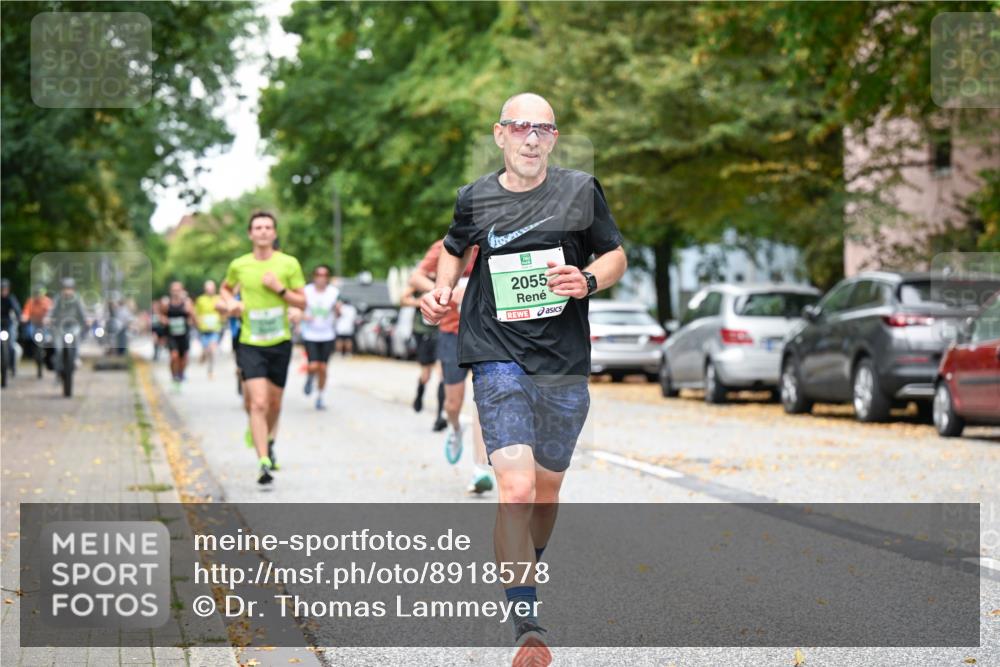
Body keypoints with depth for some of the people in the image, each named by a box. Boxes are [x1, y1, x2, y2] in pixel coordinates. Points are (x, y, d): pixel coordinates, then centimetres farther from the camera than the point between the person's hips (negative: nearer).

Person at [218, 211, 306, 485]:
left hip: (280, 342, 1)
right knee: (258, 403, -15)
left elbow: (302, 302, 1)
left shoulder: (289, 264, -2)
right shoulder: (238, 265, 0)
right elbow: (226, 288, 21)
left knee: (274, 402, 14)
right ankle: (264, 463, -17)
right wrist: (230, 303, -1)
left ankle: (269, 442, 45)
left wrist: (280, 289, -15)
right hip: (250, 344, -1)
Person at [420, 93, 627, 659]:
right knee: (516, 490, -18)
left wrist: (588, 281, -9)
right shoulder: (476, 198, 3)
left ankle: (524, 578, 44)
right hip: (499, 360, -2)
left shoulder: (582, 191, 2)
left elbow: (616, 256, 12)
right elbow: (456, 249, 24)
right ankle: (529, 629, -16)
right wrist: (442, 292, 6)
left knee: (547, 490, 16)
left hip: (566, 365, 2)